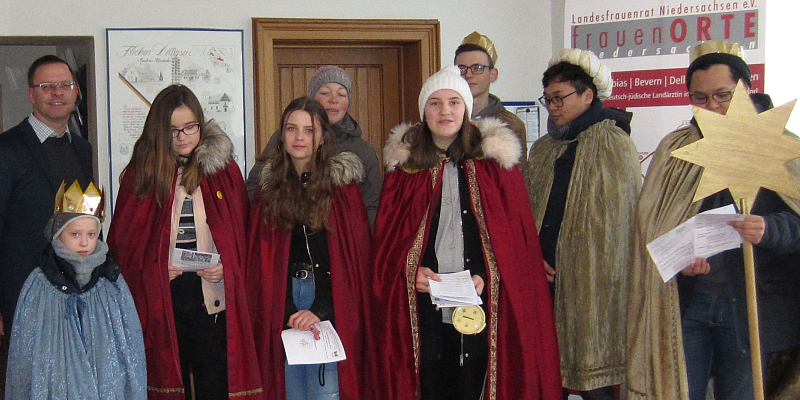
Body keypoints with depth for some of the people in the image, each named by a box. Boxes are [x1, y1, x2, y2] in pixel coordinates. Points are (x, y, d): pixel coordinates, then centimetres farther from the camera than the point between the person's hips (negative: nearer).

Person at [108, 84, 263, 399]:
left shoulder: (223, 169, 6)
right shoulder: (141, 172, 5)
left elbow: (242, 232, 8)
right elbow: (122, 239, 7)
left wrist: (228, 267, -9)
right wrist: (151, 268, -8)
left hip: (213, 297, 0)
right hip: (160, 299, 0)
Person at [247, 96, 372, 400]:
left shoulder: (342, 184, 0)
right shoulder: (269, 184, 9)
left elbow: (356, 257, -4)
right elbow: (260, 256, 6)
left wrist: (321, 310, -14)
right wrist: (287, 312, -7)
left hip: (331, 303, -3)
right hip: (281, 300, 3)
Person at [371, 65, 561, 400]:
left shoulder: (495, 160, 5)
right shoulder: (404, 164, 8)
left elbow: (517, 234, 3)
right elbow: (387, 238, 9)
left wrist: (489, 276, -12)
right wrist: (410, 271, -9)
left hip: (483, 302, -1)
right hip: (423, 306, 1)